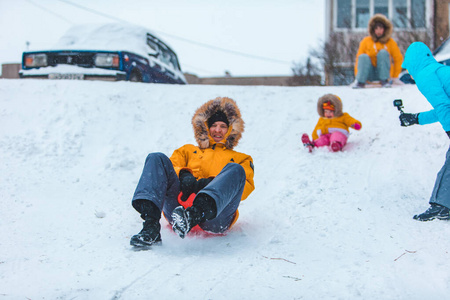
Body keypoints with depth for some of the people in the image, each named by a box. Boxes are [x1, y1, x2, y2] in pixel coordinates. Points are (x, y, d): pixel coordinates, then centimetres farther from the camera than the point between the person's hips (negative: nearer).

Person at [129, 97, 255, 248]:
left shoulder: (241, 159, 34)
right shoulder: (188, 150, 38)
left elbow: (247, 186, 13)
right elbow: (171, 167, 20)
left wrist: (213, 183, -6)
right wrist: (184, 174, -5)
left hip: (214, 215, -1)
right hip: (178, 205, 2)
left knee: (235, 169, -27)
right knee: (157, 158, -17)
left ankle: (195, 214, -56)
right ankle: (151, 225, -40)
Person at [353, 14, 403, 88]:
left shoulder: (390, 42, 1)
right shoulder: (366, 41, 1)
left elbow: (398, 59, 4)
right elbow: (359, 58, 2)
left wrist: (394, 77, -1)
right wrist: (357, 75, -6)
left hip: (384, 72, 0)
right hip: (370, 75, 0)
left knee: (383, 52, -23)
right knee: (363, 57, -25)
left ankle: (384, 81, -25)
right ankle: (360, 82, -32)